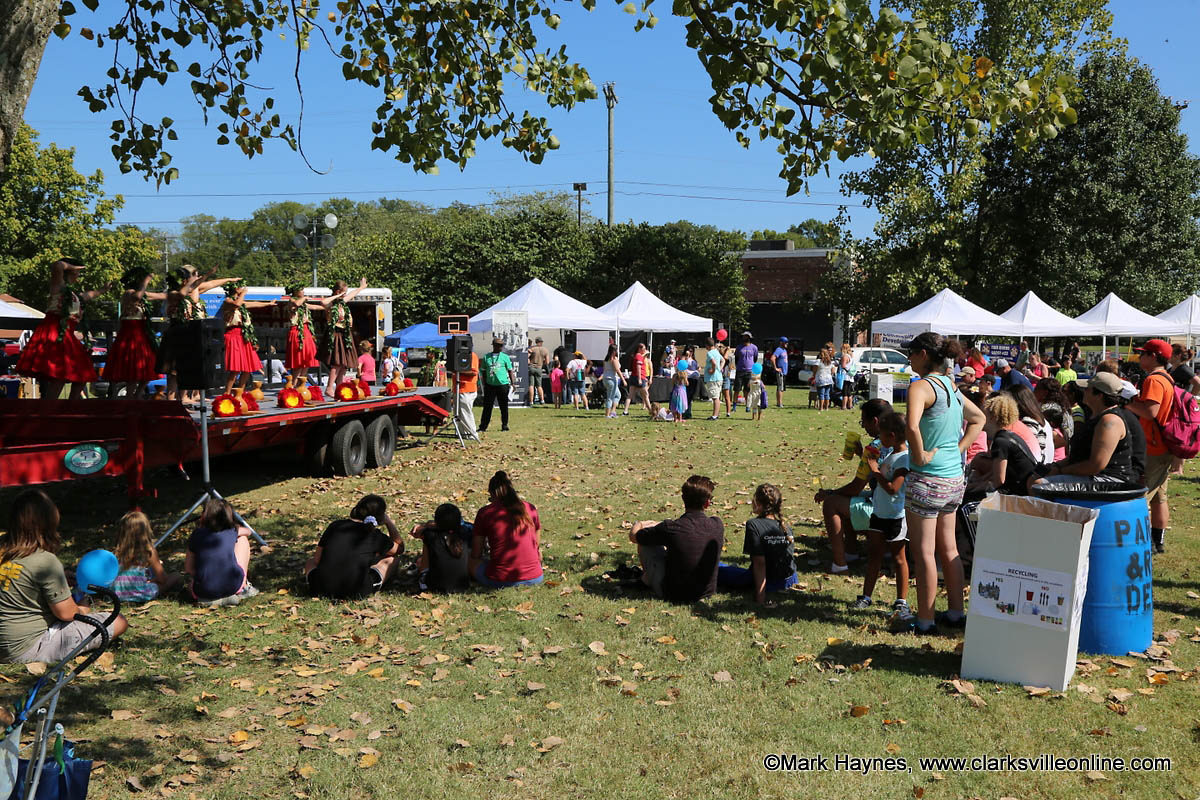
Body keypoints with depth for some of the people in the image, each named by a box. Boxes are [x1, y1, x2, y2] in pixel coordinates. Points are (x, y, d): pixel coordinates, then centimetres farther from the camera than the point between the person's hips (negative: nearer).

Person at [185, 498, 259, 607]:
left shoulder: (197, 534, 7)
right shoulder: (232, 531, 9)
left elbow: (188, 568, 9)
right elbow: (248, 531, 34)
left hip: (203, 592, 0)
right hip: (233, 587, 0)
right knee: (243, 539, 23)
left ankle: (206, 600, 7)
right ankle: (244, 587, 21)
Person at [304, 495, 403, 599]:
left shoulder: (335, 526, 8)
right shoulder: (375, 536, 3)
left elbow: (317, 560, 12)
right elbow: (399, 548, 23)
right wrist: (389, 522, 30)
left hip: (321, 590, 3)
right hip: (357, 593, -3)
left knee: (311, 561, 36)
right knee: (391, 560, 19)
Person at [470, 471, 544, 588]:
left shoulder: (485, 513, -1)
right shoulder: (530, 508, 7)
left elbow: (476, 555, 7)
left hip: (500, 581, -2)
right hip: (534, 578, 2)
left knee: (470, 561, 23)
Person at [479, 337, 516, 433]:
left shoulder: (505, 357, 3)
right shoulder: (486, 357, 7)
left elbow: (510, 371, 6)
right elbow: (484, 372, 13)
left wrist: (512, 383, -1)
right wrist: (484, 384, 10)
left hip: (503, 384, -1)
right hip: (490, 385, 1)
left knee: (504, 407, 6)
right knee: (487, 406, 1)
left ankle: (504, 425, 17)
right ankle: (483, 426, 5)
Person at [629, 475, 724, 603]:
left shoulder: (670, 528, -26)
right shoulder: (717, 525, -13)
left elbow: (633, 536, -9)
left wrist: (639, 525, 18)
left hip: (672, 593, -4)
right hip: (707, 591, 4)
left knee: (644, 539, 8)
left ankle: (647, 577, 35)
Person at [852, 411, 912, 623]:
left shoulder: (904, 458, -21)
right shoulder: (890, 454, 8)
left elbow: (893, 488, -28)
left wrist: (875, 470, -21)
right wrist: (872, 461, 8)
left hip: (896, 516, -9)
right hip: (879, 512, 9)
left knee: (898, 558, 3)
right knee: (873, 555, 13)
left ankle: (901, 602, 13)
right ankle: (866, 596, 21)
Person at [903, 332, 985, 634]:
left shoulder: (921, 386, -15)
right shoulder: (951, 386, 10)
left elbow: (911, 426, -34)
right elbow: (979, 418, 25)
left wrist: (920, 455, -19)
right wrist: (959, 448, 14)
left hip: (927, 479, -8)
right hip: (955, 479, 8)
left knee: (924, 552, 1)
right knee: (948, 548, 17)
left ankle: (925, 620, 9)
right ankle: (956, 612, 26)